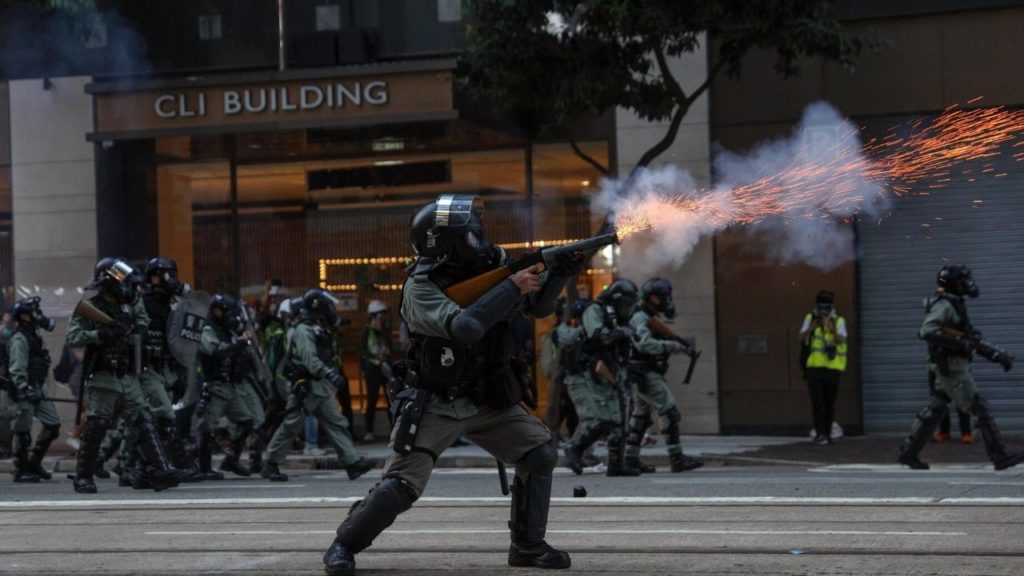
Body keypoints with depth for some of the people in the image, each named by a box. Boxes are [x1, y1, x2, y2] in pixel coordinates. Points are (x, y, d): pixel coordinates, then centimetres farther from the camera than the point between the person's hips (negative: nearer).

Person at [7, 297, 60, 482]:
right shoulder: (19, 339, -12)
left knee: (53, 425, 7)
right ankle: (21, 470, 5)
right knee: (23, 432, -3)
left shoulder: (34, 336, 18)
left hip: (36, 390, 9)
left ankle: (34, 463, 17)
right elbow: (17, 369, -20)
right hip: (23, 392, -9)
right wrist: (26, 390, -28)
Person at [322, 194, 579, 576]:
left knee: (540, 454, -4)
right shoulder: (420, 287, -20)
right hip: (434, 406, -6)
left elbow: (538, 306, 6)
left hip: (488, 401, 6)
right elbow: (464, 327, -37)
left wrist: (560, 272, -13)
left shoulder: (486, 269, -2)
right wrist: (512, 287, -32)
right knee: (400, 488, -11)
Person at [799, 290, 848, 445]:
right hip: (814, 367, -1)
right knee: (817, 403, -9)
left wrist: (832, 329, -35)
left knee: (830, 404, 7)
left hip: (833, 368, 1)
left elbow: (841, 340, -16)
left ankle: (827, 434, 18)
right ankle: (820, 434, -8)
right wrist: (811, 327, -28)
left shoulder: (839, 321, 2)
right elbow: (801, 337, -9)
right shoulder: (810, 318, 4)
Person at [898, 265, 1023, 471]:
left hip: (952, 369, 10)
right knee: (980, 409, -7)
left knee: (933, 412, 11)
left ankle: (908, 452, 13)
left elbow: (972, 339, 24)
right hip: (952, 368, -10)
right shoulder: (943, 305, -13)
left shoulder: (956, 306, 18)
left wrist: (996, 354, 16)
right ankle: (1000, 457, -5)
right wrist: (958, 342, -27)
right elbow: (927, 332, -27)